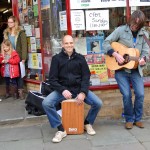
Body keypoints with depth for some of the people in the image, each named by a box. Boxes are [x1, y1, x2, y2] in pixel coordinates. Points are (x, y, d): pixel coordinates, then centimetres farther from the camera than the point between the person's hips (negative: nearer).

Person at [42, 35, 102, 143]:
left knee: (98, 103, -19)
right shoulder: (56, 58, 1)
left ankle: (88, 123, 11)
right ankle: (61, 130, -10)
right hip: (62, 89, -1)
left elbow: (86, 77, 1)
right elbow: (52, 79, -3)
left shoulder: (80, 58, 6)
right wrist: (62, 90, -19)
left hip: (79, 89, 1)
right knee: (46, 103, -26)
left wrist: (83, 92, -15)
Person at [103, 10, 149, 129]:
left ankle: (138, 118, 15)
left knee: (140, 94, -7)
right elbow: (106, 43, -6)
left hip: (136, 69, 3)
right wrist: (116, 55, -18)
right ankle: (129, 119, 12)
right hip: (120, 69, -2)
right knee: (127, 95, -10)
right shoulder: (121, 30, -2)